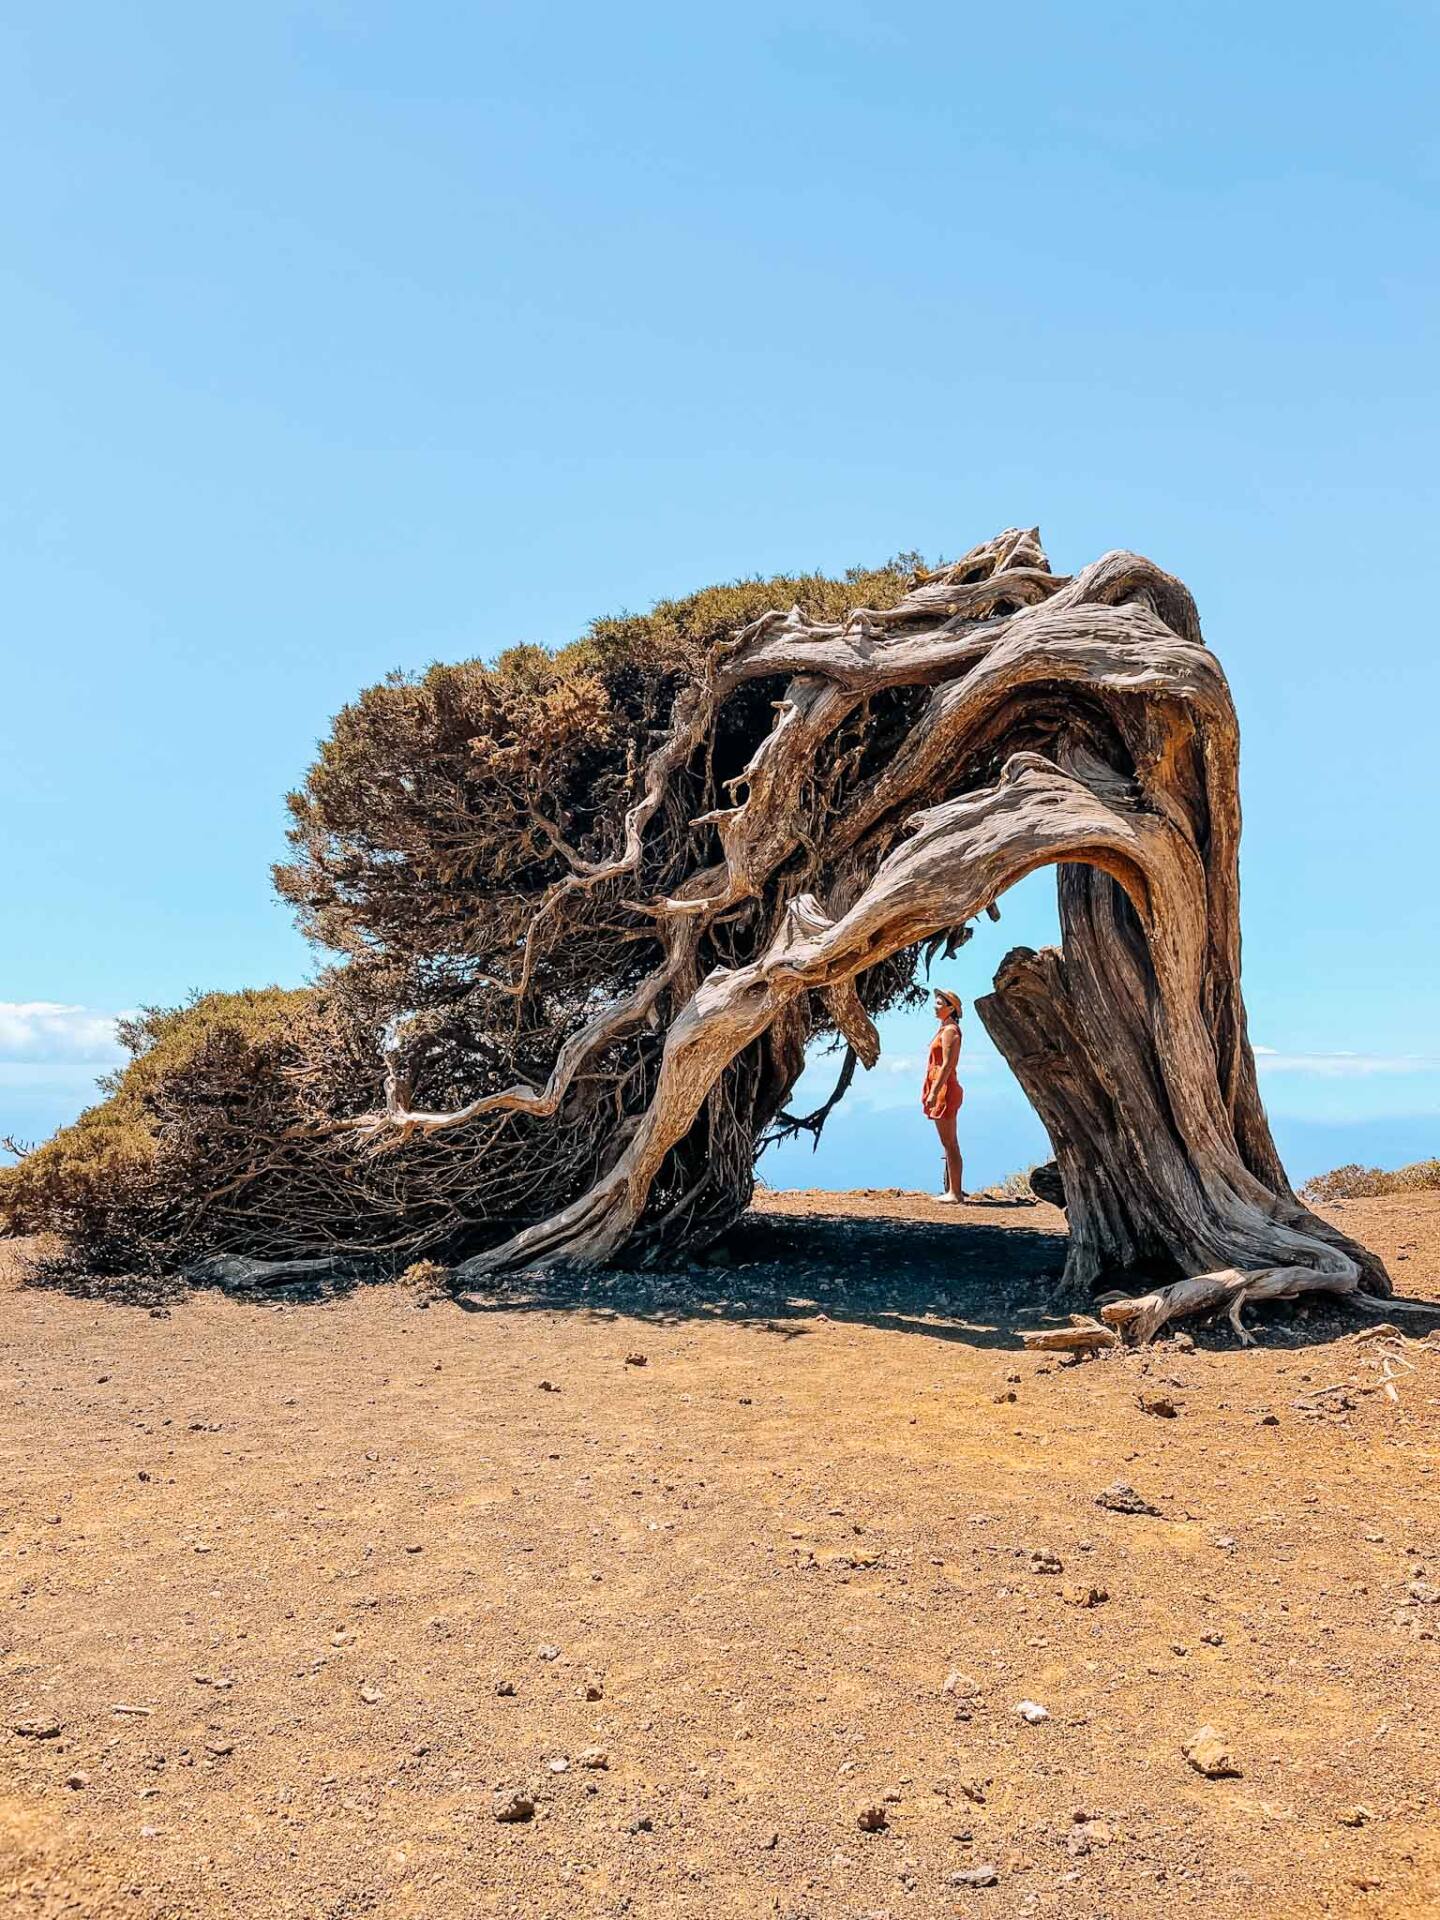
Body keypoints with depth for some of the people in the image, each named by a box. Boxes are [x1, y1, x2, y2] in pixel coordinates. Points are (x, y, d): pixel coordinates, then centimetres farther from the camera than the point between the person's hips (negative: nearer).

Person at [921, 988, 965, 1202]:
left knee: (950, 1144, -8)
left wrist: (934, 1092, -22)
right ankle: (953, 1190, 15)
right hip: (942, 1090, 10)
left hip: (945, 1090, -10)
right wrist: (932, 1092, 21)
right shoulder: (946, 1030, 18)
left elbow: (947, 1065, -19)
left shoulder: (950, 1030, -12)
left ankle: (955, 1193, -6)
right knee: (950, 1144, 11)